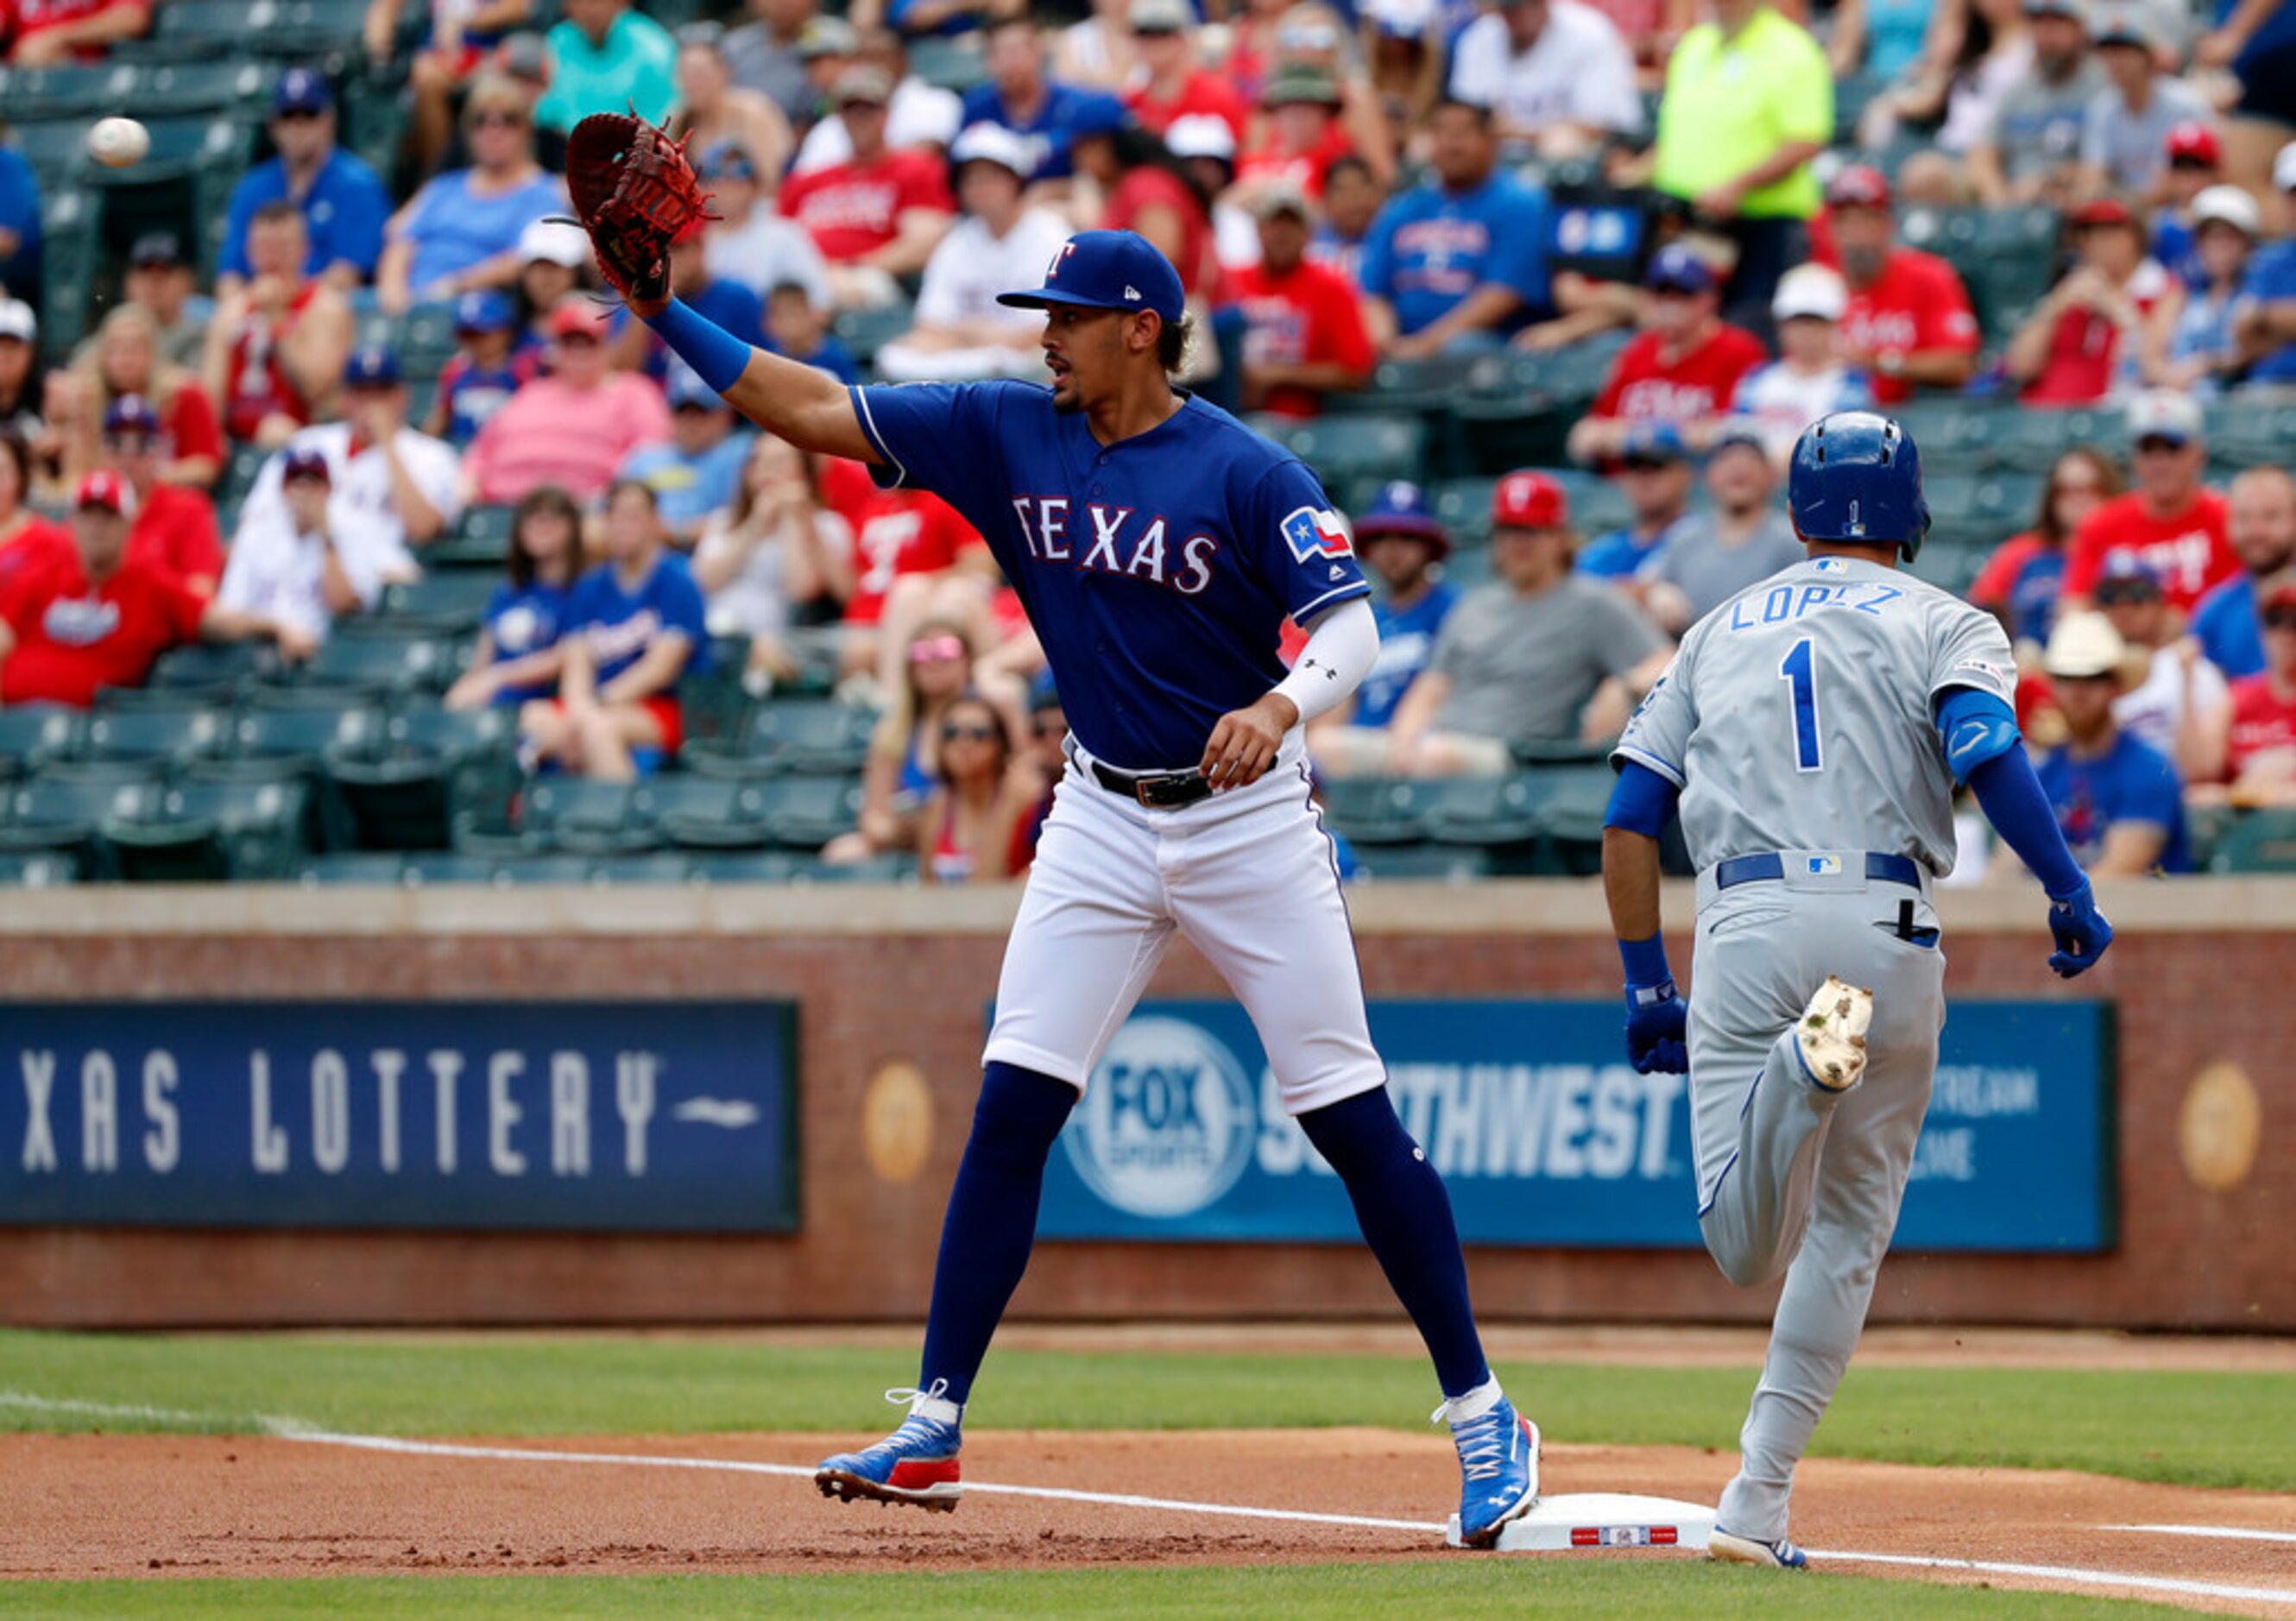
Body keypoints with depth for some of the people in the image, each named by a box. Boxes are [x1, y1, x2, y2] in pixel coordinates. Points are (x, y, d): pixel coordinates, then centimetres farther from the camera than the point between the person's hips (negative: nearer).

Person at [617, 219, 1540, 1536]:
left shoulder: (1247, 474, -13)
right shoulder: (1009, 434, 0)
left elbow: (1351, 626, -21)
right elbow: (811, 410, -1)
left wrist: (1281, 706, -41)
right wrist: (664, 312, -8)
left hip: (1248, 817, -4)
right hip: (1103, 823, 4)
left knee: (1354, 1119, -3)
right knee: (1012, 1113, -4)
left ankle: (1483, 1415, 6)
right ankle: (934, 1431, 0)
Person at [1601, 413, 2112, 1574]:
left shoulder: (1720, 632, 23)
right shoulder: (1941, 623, 12)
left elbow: (1629, 819, 17)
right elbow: (1985, 749, -10)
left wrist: (1645, 986, 22)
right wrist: (2070, 894, -10)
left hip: (1742, 929, 1)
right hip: (1886, 930, -1)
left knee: (1746, 1250, -7)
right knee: (1849, 1229, 12)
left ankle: (1803, 1066, -37)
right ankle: (1757, 1503, 3)